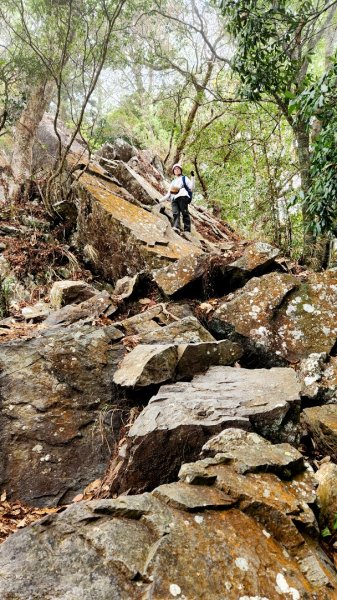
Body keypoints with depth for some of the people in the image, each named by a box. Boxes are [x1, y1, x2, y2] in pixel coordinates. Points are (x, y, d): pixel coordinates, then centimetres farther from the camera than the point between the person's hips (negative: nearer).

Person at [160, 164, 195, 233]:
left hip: (183, 197, -4)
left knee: (184, 213, -16)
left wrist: (192, 177, -1)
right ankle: (176, 227, -37)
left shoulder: (184, 178, 24)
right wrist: (160, 200, 26)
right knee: (175, 213, -19)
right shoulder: (173, 182, 37)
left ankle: (187, 229, -23)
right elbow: (168, 195, 34)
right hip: (174, 199, 4)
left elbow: (191, 188, 8)